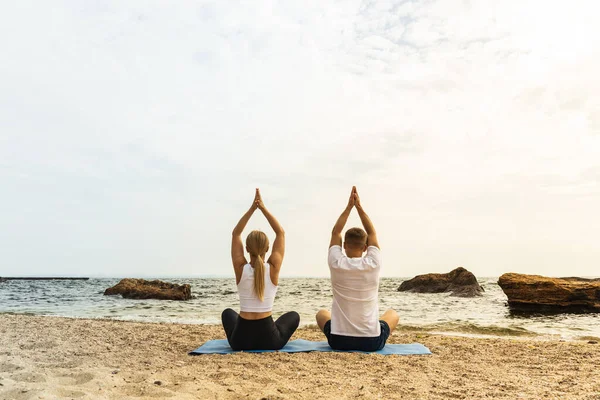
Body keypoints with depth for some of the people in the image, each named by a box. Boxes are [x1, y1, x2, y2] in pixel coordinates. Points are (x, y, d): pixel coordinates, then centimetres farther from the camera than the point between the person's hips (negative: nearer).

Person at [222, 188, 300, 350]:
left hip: (241, 339, 1)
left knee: (228, 313, 36)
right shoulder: (273, 269, -12)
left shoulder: (240, 269, -11)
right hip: (269, 340, -1)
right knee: (293, 315, 31)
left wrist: (252, 208, -4)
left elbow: (236, 233, 0)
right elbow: (281, 233, -2)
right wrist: (263, 208, -5)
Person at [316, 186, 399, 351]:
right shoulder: (373, 264, -11)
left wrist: (349, 207, 7)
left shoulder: (336, 264, -11)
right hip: (372, 341, 0)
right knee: (393, 314, 31)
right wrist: (359, 206, 8)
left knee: (321, 313, 33)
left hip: (338, 339, 0)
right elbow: (372, 233, 5)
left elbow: (335, 233, 6)